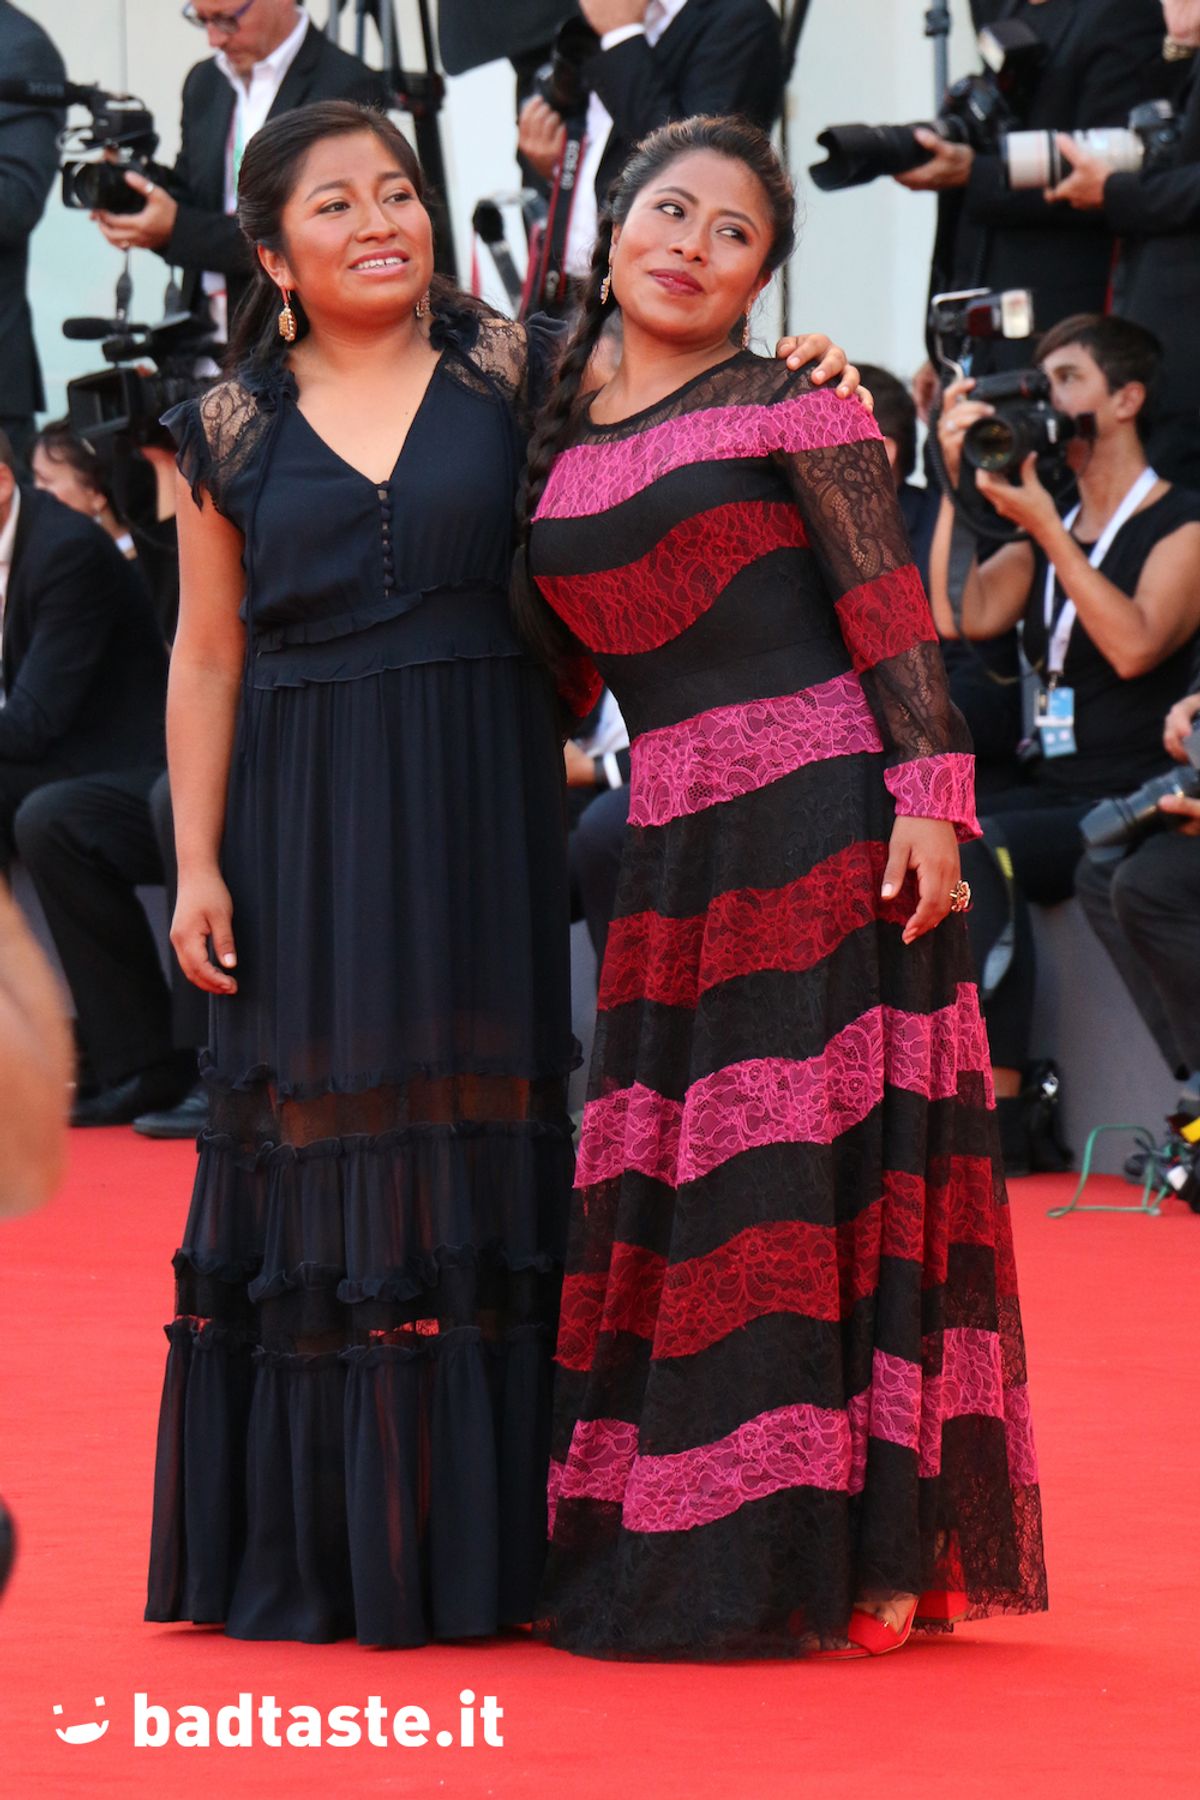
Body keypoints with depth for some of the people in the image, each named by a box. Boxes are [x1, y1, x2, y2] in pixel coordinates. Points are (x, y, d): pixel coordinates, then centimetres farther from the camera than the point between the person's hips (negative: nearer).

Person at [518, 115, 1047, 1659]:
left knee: (817, 1170, -5)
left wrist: (930, 795, -15)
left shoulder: (788, 408, 0)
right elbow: (547, 671, 19)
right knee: (663, 1187, 5)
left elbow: (891, 617, -6)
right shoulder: (564, 453, 14)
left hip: (822, 818, -5)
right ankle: (661, 1543, 13)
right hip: (674, 848, 5)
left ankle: (845, 1553, -1)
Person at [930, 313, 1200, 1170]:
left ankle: (999, 1108, -29)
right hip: (1045, 794, 6)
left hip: (1128, 806, -6)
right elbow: (956, 616, 4)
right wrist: (959, 482, 1)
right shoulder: (1043, 540, 20)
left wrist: (1045, 526, -16)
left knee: (977, 851, -32)